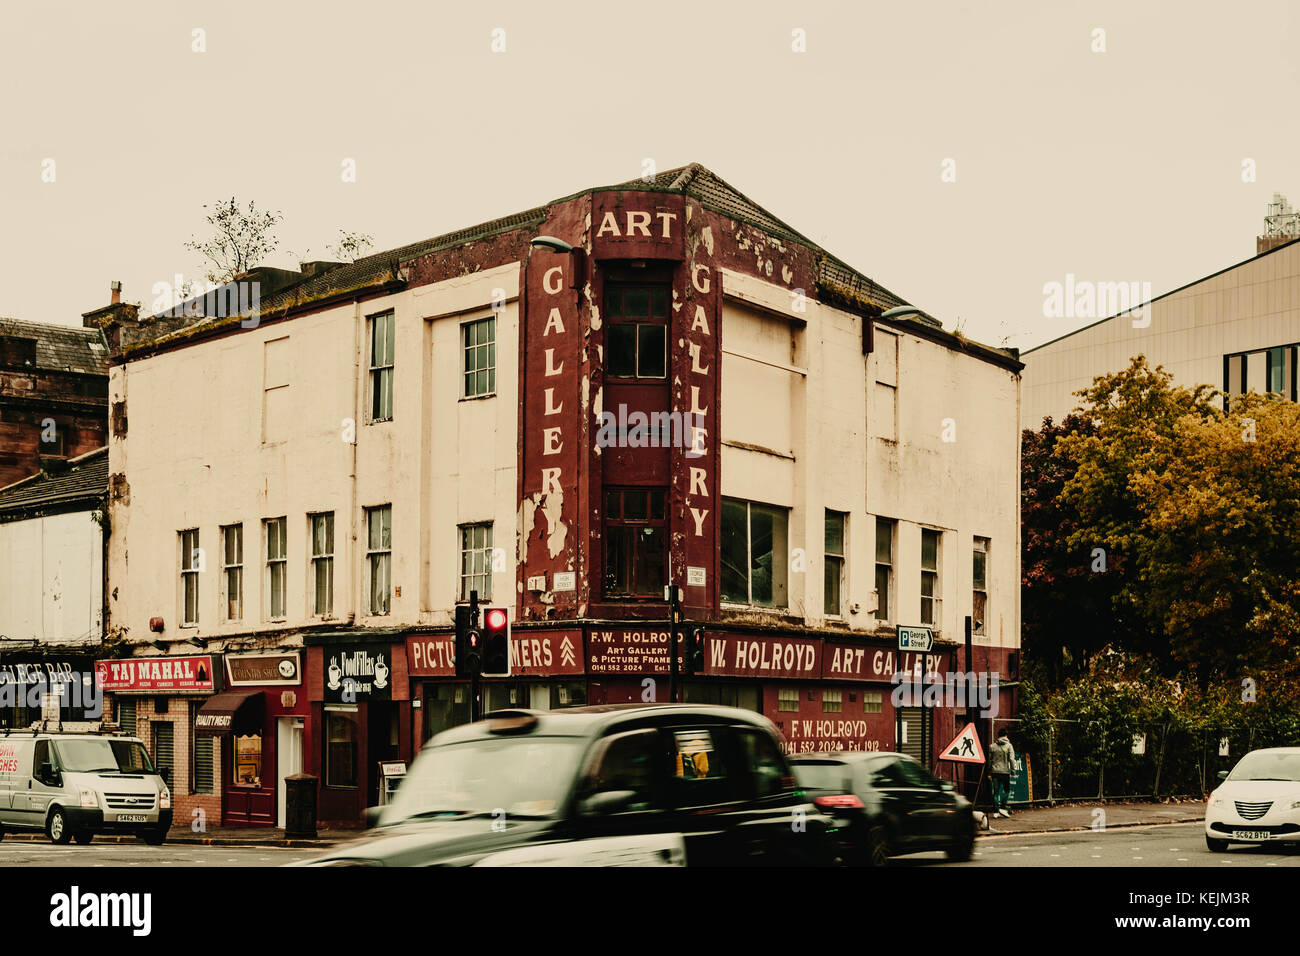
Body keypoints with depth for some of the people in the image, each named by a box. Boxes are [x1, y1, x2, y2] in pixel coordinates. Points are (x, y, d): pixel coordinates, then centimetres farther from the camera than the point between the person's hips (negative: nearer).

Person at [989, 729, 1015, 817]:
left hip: (995, 771, 3)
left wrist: (989, 772, 17)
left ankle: (995, 811, 3)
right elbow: (1011, 759, -10)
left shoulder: (992, 746, 7)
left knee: (996, 792, 5)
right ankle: (1002, 808, -4)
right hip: (1005, 771, -3)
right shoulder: (1008, 746, -2)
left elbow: (989, 760, 11)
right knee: (1006, 790, 10)